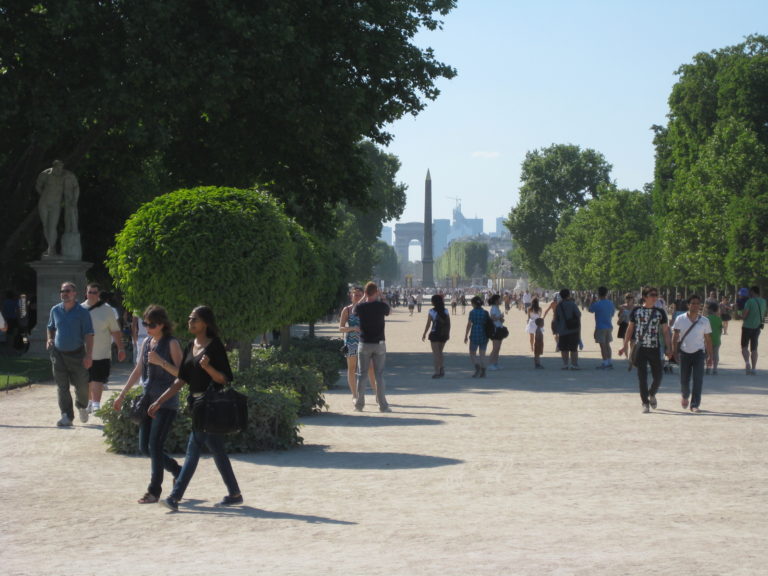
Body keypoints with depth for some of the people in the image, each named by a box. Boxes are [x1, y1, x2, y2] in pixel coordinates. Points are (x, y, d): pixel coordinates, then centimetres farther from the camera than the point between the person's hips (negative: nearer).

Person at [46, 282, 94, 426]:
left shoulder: (82, 312, -7)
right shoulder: (55, 310, 6)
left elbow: (89, 335, -9)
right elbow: (51, 327, 23)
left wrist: (89, 355, -16)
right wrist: (50, 339, 3)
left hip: (77, 354, -3)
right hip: (58, 353, 3)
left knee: (81, 385, 4)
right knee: (62, 387, -1)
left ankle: (82, 406, 34)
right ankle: (67, 417, 2)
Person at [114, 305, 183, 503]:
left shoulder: (172, 344, -8)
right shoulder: (146, 343, 11)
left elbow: (180, 373, -14)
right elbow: (137, 371, 19)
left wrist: (161, 361, -24)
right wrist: (122, 395, 18)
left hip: (166, 403, -7)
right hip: (148, 400, 7)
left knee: (155, 445, -9)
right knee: (144, 447, 8)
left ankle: (154, 490, 1)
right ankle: (178, 471, 26)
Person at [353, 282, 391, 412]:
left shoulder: (360, 307, -8)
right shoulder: (382, 306, -8)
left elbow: (353, 310, 17)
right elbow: (387, 312, 16)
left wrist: (364, 297, 20)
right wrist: (380, 297, 19)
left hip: (364, 344, 0)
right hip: (379, 343, 0)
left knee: (362, 375, 7)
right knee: (379, 375, 4)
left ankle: (359, 404, 9)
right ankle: (383, 405, 3)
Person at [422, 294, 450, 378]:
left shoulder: (431, 311, -10)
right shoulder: (445, 311, 1)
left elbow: (428, 324, -10)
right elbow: (449, 323, 2)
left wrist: (424, 334, 0)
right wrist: (448, 333, 11)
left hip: (434, 334, -4)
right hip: (444, 335, 4)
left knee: (436, 353, 3)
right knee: (440, 352, 19)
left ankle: (437, 372, 0)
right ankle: (442, 370, 12)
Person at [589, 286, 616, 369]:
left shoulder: (598, 304, -16)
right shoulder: (611, 303, 3)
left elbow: (591, 310, 1)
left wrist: (593, 302, 14)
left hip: (600, 327, -6)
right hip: (609, 327, 6)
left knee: (603, 346, -3)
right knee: (607, 344, 14)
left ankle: (605, 363, -3)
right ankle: (609, 363, 15)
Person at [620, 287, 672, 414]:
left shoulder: (660, 312, 5)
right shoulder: (636, 311, 4)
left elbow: (665, 331, 6)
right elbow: (630, 328, 10)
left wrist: (669, 348, -2)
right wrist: (625, 346, 5)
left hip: (655, 349, 1)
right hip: (640, 348, -1)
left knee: (658, 376, 3)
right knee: (642, 377, -3)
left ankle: (652, 395, 32)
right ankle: (645, 403, 3)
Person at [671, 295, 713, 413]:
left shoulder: (704, 321, 1)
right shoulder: (680, 319, -2)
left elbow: (708, 339, 6)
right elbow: (675, 336, -1)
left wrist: (710, 356, 5)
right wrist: (675, 352, -10)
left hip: (698, 353, 0)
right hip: (684, 353, 0)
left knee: (698, 380, -11)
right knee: (684, 380, 5)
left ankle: (695, 405, -6)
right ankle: (685, 396, 37)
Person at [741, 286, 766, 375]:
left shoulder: (750, 301, -16)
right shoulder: (763, 302, 3)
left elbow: (743, 316, -17)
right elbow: (763, 315, 14)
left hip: (747, 327, -5)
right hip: (757, 327, 5)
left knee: (744, 347, 6)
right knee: (754, 348, 11)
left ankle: (747, 363, -17)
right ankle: (754, 368, 8)